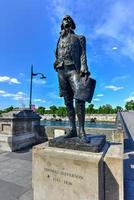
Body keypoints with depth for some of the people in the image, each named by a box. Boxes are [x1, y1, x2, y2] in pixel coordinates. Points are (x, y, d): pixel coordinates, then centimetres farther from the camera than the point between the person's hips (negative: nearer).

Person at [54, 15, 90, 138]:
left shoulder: (79, 38, 18)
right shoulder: (60, 40, 29)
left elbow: (83, 54, 2)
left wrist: (84, 69, -13)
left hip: (73, 69, -3)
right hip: (61, 71, 4)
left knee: (79, 98, -21)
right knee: (68, 101, -3)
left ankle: (81, 129, -15)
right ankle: (72, 129, 0)